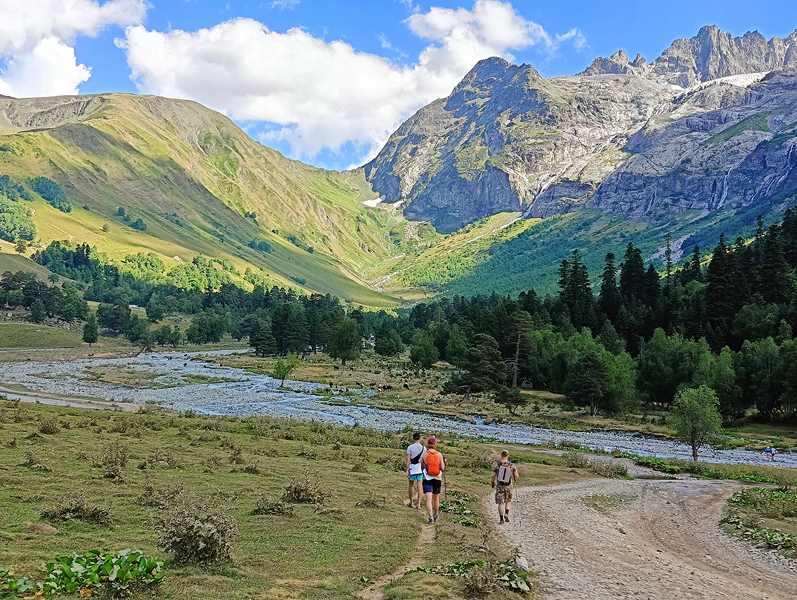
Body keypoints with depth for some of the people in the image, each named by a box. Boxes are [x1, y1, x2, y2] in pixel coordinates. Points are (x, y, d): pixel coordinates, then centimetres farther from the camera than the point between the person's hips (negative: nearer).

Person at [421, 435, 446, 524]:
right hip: (437, 479, 2)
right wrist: (444, 461, 13)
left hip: (427, 479, -1)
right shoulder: (439, 454, -6)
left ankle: (430, 517, -17)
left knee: (429, 499, -5)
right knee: (436, 498, 18)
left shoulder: (424, 454, -6)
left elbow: (422, 467, 2)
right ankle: (436, 515, 34)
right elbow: (442, 468, -4)